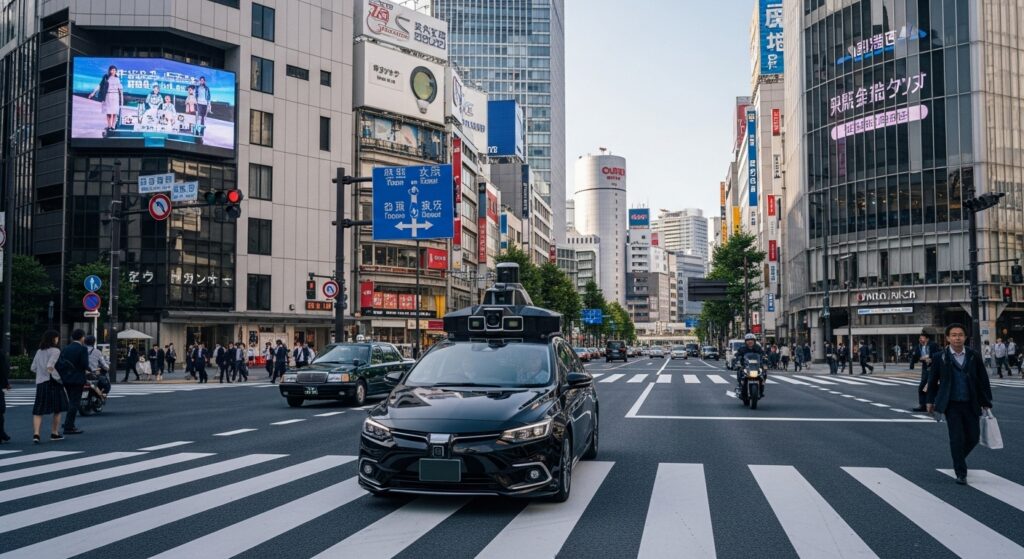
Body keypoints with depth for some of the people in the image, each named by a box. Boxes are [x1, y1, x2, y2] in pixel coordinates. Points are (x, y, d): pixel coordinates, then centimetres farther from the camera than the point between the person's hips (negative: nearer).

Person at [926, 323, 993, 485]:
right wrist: (931, 401, 10)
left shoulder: (974, 356, 1)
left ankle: (959, 458, 37)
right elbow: (933, 380, 6)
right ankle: (960, 473, 8)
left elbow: (983, 379, 6)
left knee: (973, 437, 8)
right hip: (951, 405, -2)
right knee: (957, 439, -4)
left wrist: (986, 402, 5)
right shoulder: (939, 357, -3)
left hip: (971, 404, 3)